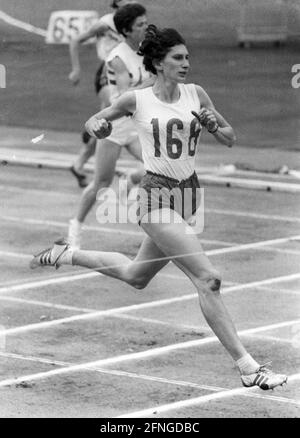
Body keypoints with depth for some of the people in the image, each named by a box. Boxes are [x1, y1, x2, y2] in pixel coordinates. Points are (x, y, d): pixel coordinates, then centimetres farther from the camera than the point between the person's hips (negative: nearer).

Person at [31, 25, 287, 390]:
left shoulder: (196, 95, 3)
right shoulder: (137, 100, -7)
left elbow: (230, 140, 9)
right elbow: (92, 122, 8)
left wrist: (213, 126, -13)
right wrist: (99, 127, -15)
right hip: (157, 196, -7)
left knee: (136, 276, 24)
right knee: (208, 279, -17)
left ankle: (66, 255, 44)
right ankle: (247, 366, -17)